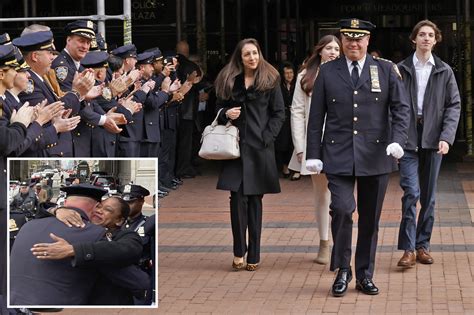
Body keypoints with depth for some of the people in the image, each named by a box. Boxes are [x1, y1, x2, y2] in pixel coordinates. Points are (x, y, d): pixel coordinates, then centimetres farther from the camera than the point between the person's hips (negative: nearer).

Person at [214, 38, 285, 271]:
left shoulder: (270, 80, 3)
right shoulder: (228, 81, 8)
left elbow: (279, 113, 2)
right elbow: (219, 110, 15)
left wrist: (267, 137, -9)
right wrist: (226, 114, -8)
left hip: (260, 148, -1)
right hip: (235, 147, 1)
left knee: (255, 200, 4)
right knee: (237, 198, -7)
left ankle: (253, 254, 10)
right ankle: (239, 251, 5)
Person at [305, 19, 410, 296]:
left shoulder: (386, 70, 5)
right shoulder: (327, 72, 6)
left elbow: (401, 108, 0)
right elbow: (316, 116, 6)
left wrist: (397, 140, -16)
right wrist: (313, 154, 0)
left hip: (375, 155, 1)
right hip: (338, 156, -1)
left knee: (370, 218, 7)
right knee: (342, 209, -16)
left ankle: (365, 275, 21)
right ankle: (343, 270, 4)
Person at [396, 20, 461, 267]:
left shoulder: (444, 71, 7)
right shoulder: (401, 69, 2)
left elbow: (454, 105, 4)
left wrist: (446, 136, -8)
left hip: (433, 138, 2)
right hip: (408, 138, -2)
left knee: (428, 195, 8)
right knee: (411, 192, -12)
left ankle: (423, 245, 17)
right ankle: (408, 249, -8)